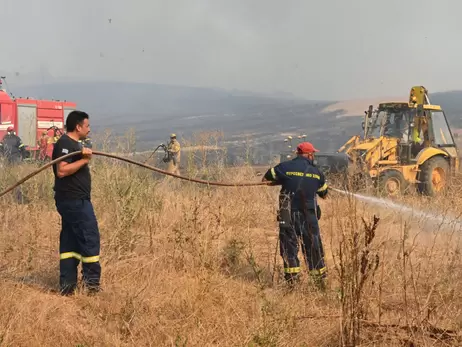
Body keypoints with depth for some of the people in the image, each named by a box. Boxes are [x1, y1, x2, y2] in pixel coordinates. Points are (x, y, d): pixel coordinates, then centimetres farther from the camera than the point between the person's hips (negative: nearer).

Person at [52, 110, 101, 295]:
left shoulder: (73, 143, 20)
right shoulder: (65, 143, -14)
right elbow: (62, 171, -25)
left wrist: (84, 154, -2)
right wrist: (84, 160, -21)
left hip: (73, 200, 11)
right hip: (74, 200, -11)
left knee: (70, 240, 9)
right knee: (90, 237, -6)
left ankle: (67, 284, 11)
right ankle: (91, 280, 2)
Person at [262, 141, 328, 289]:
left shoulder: (284, 167, -4)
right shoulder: (317, 172, 3)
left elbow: (265, 179, 7)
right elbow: (324, 195, 16)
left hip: (288, 215, -1)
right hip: (309, 216, 1)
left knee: (289, 246, 7)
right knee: (313, 247, 12)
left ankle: (292, 279, 3)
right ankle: (319, 279, 21)